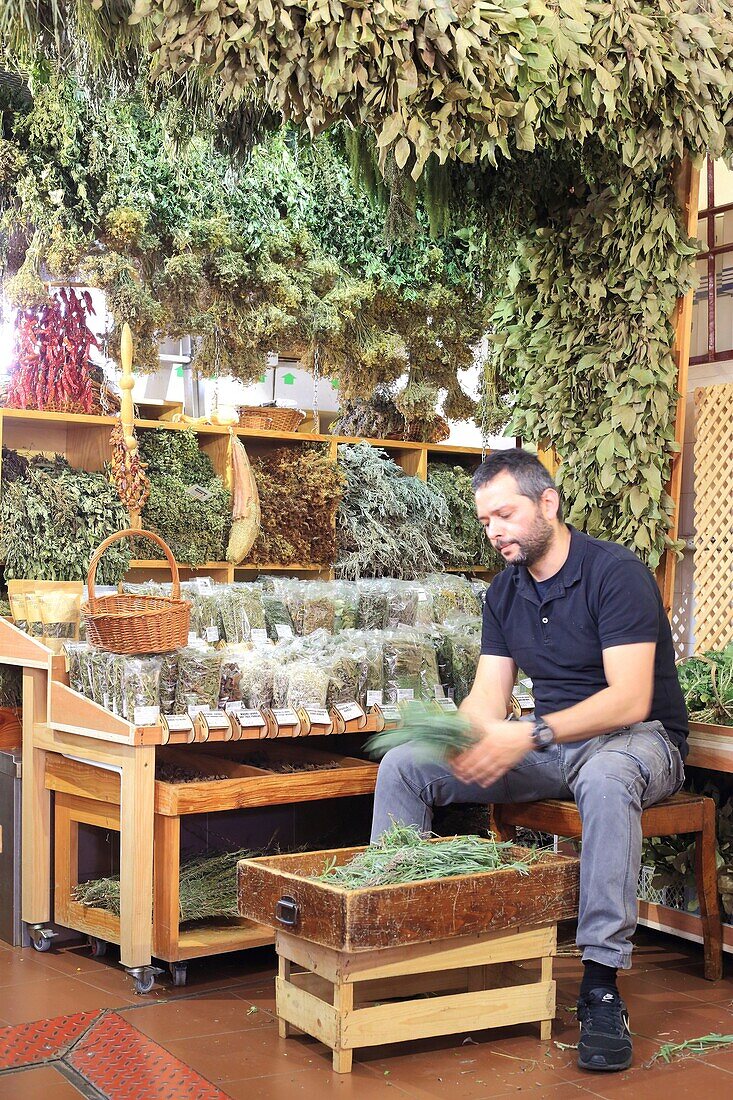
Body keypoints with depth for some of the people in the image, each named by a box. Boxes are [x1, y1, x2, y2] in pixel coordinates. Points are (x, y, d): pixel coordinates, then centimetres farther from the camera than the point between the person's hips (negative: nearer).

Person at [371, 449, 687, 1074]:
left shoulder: (615, 572, -16)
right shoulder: (506, 592, 7)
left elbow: (630, 700, -24)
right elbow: (489, 695, 1)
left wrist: (531, 735, -35)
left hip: (639, 738, -6)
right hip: (550, 745, 7)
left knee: (606, 779, -44)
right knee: (402, 766, -8)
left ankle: (602, 984, -37)